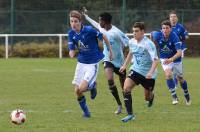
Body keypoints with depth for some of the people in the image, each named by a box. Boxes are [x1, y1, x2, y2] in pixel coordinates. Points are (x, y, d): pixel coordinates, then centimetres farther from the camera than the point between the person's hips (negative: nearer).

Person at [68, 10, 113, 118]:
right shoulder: (71, 33, -4)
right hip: (81, 63, 5)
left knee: (82, 88, -19)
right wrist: (71, 53, -27)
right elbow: (72, 50, -2)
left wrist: (110, 50, 5)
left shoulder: (89, 30, -20)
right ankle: (85, 112, 25)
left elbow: (103, 37, -5)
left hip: (92, 64, -5)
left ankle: (92, 86, 17)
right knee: (77, 91, 2)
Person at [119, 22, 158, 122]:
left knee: (147, 97, 12)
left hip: (148, 74, -4)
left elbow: (155, 60, -28)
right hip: (136, 70, 4)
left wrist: (151, 72, -42)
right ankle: (130, 114, -17)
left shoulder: (148, 44, -22)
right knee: (126, 88, -21)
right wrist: (125, 65, 19)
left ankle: (151, 96, 53)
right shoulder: (132, 42, -2)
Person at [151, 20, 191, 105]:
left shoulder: (174, 37, -31)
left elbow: (179, 52, -38)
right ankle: (174, 97, -19)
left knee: (180, 78, 14)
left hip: (175, 59, -1)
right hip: (164, 59, 1)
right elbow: (152, 34, 4)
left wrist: (171, 59, -52)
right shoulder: (158, 35, -23)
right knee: (168, 74, -25)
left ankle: (187, 95, 40)